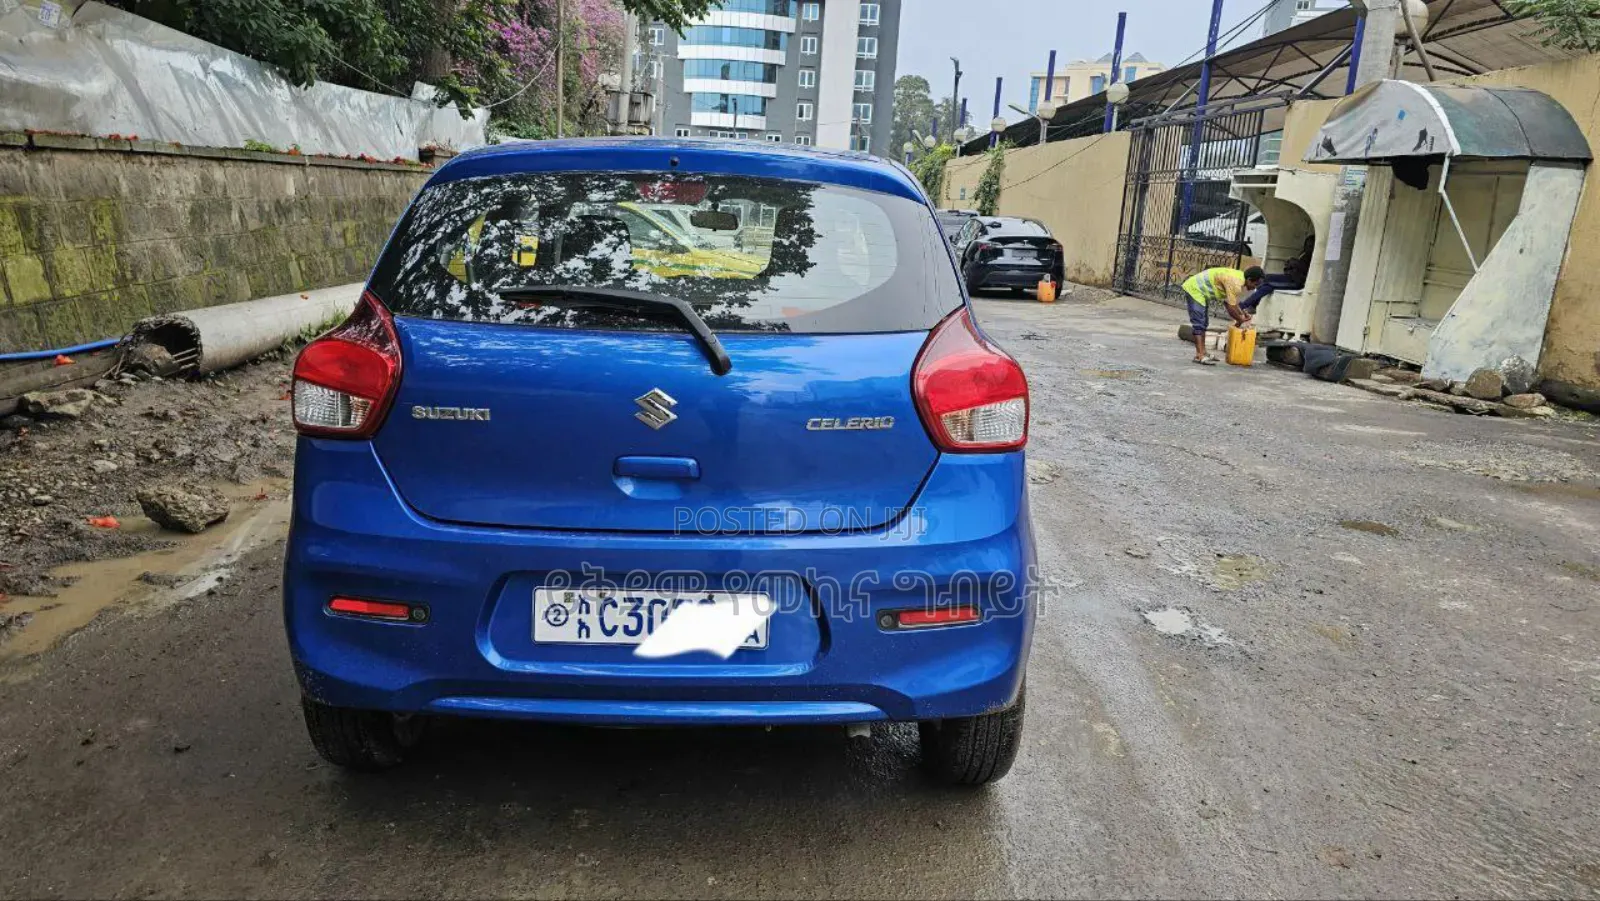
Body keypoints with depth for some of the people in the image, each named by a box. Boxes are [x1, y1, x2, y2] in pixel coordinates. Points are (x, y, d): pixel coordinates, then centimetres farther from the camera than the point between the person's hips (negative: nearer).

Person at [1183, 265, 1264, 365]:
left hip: (1200, 290, 11)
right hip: (1195, 289, -11)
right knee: (1199, 324, -15)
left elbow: (1229, 301, 14)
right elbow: (1231, 307, -24)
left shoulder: (1239, 277, 5)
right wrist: (1240, 320, -7)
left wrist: (1242, 313, 4)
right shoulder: (1235, 282, -25)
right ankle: (1200, 356, -18)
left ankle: (1201, 353, 17)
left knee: (1203, 323, 13)